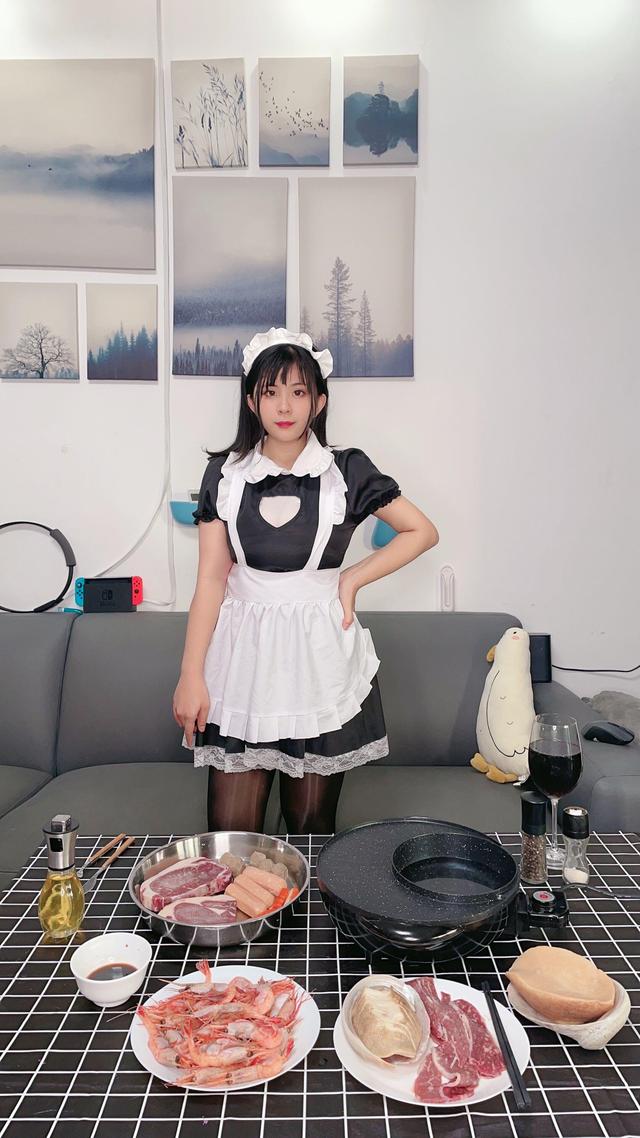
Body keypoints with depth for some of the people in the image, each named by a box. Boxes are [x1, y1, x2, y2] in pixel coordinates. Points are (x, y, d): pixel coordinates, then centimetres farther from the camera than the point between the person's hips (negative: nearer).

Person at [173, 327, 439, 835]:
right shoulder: (226, 473, 3)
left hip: (319, 654, -1)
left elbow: (423, 532, 6)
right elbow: (210, 579, 0)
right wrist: (191, 674, -4)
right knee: (230, 828, 2)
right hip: (244, 651, 1)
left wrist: (352, 579, -3)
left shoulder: (347, 470, -1)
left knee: (311, 824, 9)